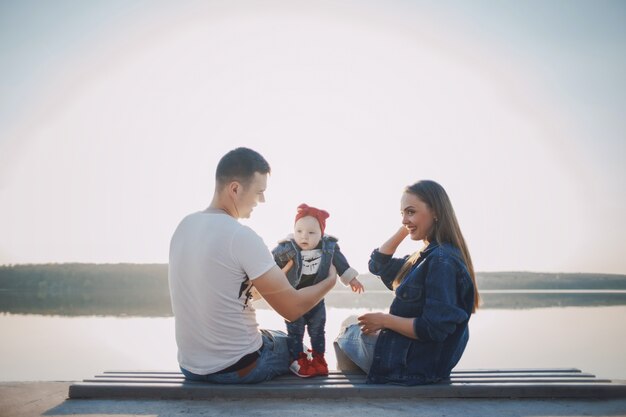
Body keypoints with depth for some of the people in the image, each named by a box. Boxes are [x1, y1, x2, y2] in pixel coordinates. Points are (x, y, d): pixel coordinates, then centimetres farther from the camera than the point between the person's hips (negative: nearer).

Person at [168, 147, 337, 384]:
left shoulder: (184, 227, 0)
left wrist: (277, 272, 17)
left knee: (274, 336, 33)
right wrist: (331, 280, 1)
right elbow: (292, 309, -16)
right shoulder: (241, 237, -22)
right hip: (236, 368, -7)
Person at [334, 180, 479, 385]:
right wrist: (404, 229, 4)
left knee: (345, 337, 8)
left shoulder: (442, 261, -23)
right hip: (412, 354, 9)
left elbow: (434, 329, -28)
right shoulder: (426, 257, 7)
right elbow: (378, 264, 13)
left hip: (416, 364, -9)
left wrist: (385, 320, -16)